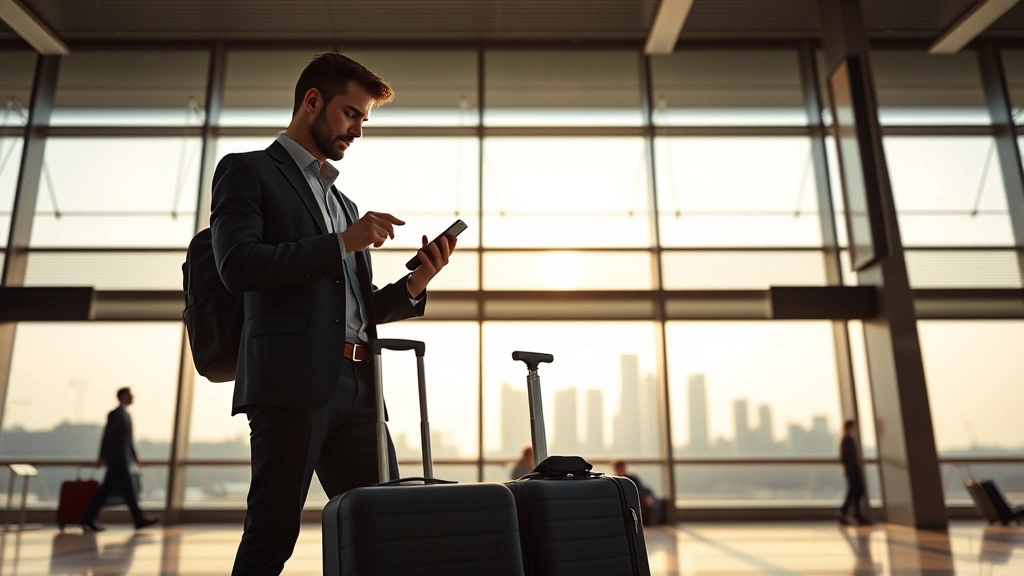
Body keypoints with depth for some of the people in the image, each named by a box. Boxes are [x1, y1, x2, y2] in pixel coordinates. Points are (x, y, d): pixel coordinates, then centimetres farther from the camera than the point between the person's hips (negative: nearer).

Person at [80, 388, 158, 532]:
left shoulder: (126, 415, 17)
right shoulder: (115, 414, -11)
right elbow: (107, 435, -13)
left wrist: (134, 456, 18)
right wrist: (102, 457, -13)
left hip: (122, 460, 9)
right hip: (117, 459, -9)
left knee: (106, 490, 9)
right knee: (128, 489, -6)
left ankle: (88, 520, 14)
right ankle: (139, 519, -3)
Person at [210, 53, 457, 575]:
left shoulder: (343, 202, 27)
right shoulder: (248, 170, 7)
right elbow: (238, 266, -10)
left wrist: (414, 284, 6)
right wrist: (343, 242, -10)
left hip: (357, 388, 6)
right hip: (292, 380, -6)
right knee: (273, 533, -4)